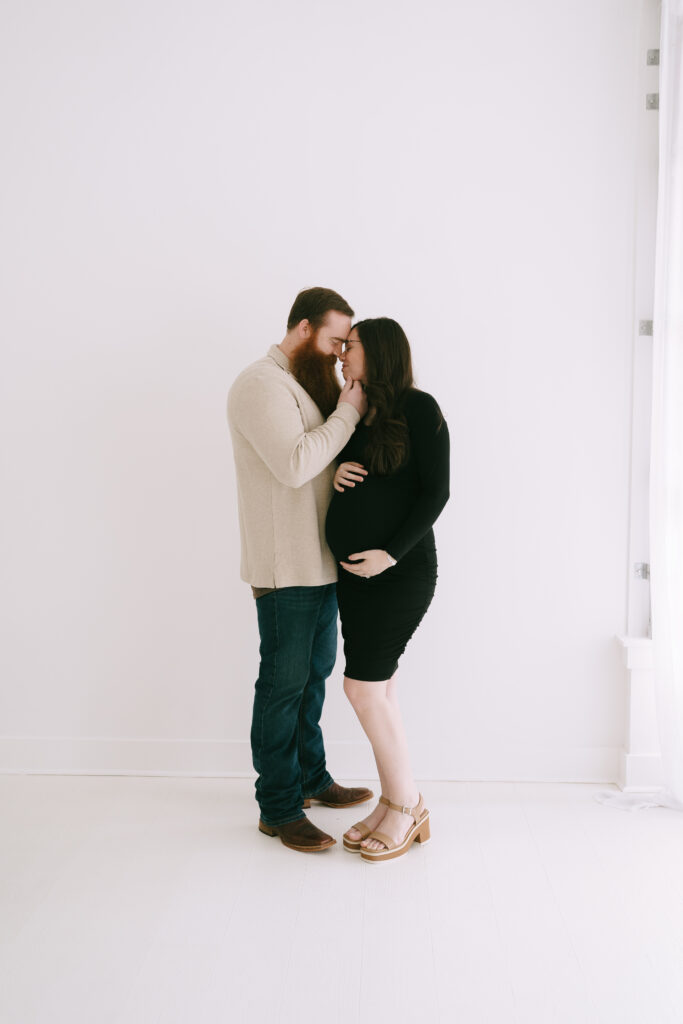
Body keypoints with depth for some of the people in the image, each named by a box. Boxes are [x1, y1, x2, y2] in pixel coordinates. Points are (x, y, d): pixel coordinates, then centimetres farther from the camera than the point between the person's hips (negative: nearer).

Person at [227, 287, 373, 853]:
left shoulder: (310, 384, 17)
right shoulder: (261, 385, -15)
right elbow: (295, 464, -27)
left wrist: (352, 408, -1)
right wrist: (349, 412, -19)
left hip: (322, 562, 10)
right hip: (285, 568, -10)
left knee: (314, 674, 19)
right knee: (284, 684, -2)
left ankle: (311, 776, 35)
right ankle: (278, 808, 9)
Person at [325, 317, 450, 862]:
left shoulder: (419, 409, -8)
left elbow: (436, 491, -12)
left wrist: (392, 553, -18)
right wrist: (337, 475, -2)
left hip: (400, 570, -7)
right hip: (354, 572, 7)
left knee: (364, 686, -9)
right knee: (379, 689, 10)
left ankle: (406, 806, 7)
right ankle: (396, 803, 21)